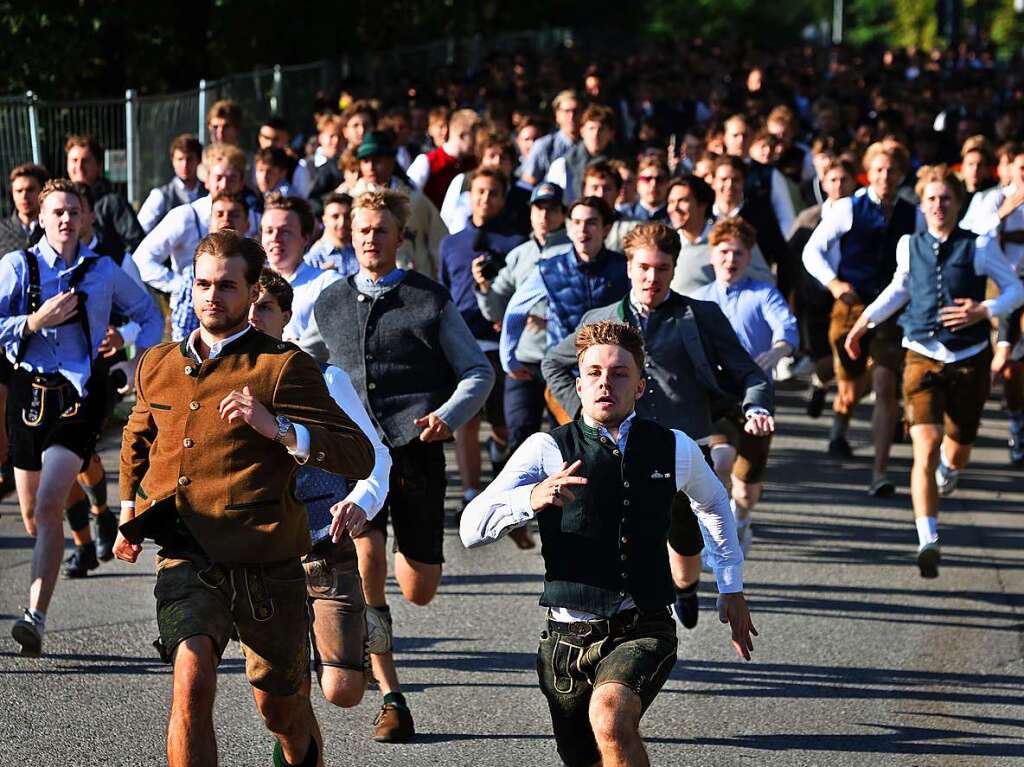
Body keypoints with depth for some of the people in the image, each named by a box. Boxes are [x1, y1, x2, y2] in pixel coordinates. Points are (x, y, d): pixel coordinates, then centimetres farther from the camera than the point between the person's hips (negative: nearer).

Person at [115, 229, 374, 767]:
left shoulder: (283, 368, -5)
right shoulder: (158, 366, 11)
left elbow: (359, 456, -14)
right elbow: (137, 437, 34)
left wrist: (275, 427, -26)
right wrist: (128, 509, 27)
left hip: (265, 565, -2)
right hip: (186, 558, 2)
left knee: (277, 705, 14)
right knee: (191, 681, -23)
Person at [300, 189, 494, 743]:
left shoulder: (431, 301, 7)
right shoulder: (331, 304, 15)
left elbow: (479, 372, 6)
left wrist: (448, 416, -12)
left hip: (415, 448, -1)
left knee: (418, 590, -2)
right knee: (364, 557, -22)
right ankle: (391, 700, -8)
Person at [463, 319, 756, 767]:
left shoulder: (675, 449, 3)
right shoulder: (547, 451, -4)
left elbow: (714, 504, 27)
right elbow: (471, 529, -16)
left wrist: (731, 588, 24)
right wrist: (530, 499, -34)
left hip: (644, 632, -1)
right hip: (568, 638, 1)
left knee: (610, 716, -33)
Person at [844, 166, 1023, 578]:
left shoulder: (979, 247, -5)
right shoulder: (909, 246, 4)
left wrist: (984, 310, -15)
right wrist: (865, 320, 18)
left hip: (969, 361, -1)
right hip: (922, 358, 1)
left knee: (957, 452, 12)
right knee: (925, 448, -16)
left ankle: (948, 467, 52)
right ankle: (928, 541, -21)